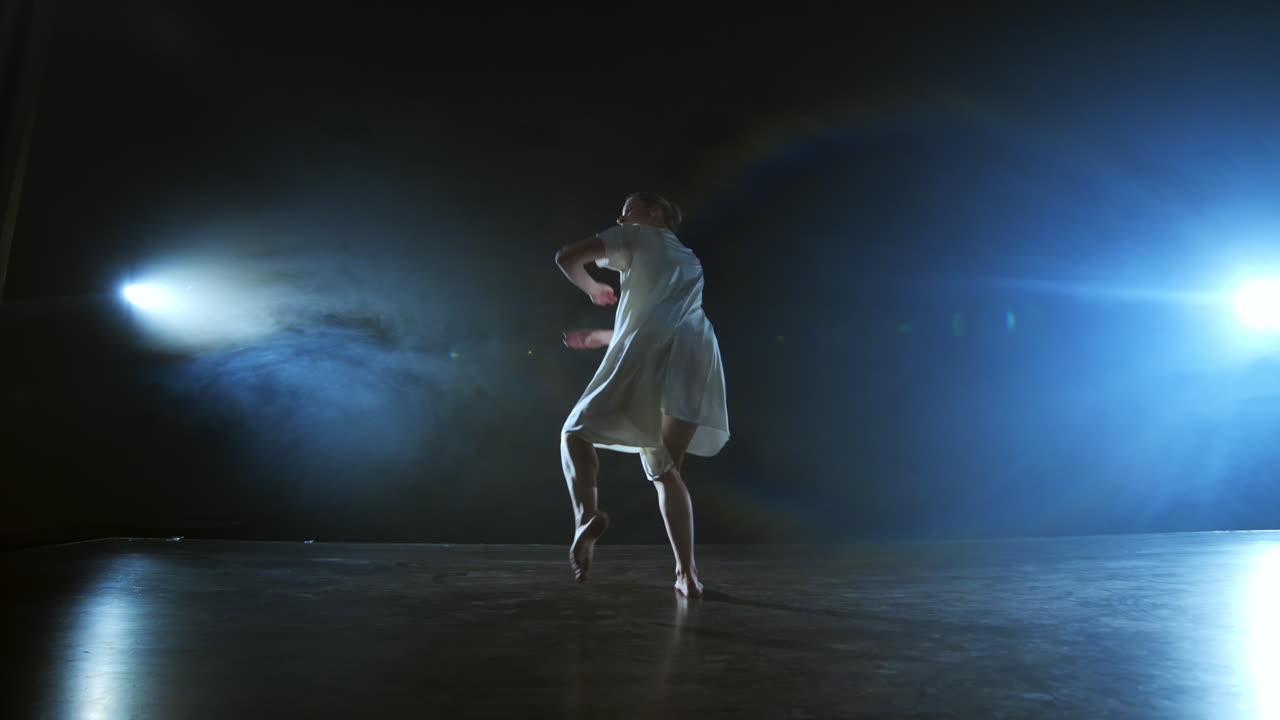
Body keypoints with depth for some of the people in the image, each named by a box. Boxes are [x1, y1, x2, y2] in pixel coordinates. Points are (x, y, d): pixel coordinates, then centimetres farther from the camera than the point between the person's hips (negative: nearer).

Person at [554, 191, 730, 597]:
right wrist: (600, 338, 46)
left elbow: (567, 258, 9)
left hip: (647, 359, -6)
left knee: (576, 434, 8)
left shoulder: (640, 236, 19)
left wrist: (593, 289, 28)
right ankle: (687, 575, 6)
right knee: (665, 471, 16)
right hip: (696, 359, 6)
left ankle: (587, 513, -21)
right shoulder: (688, 261, 38)